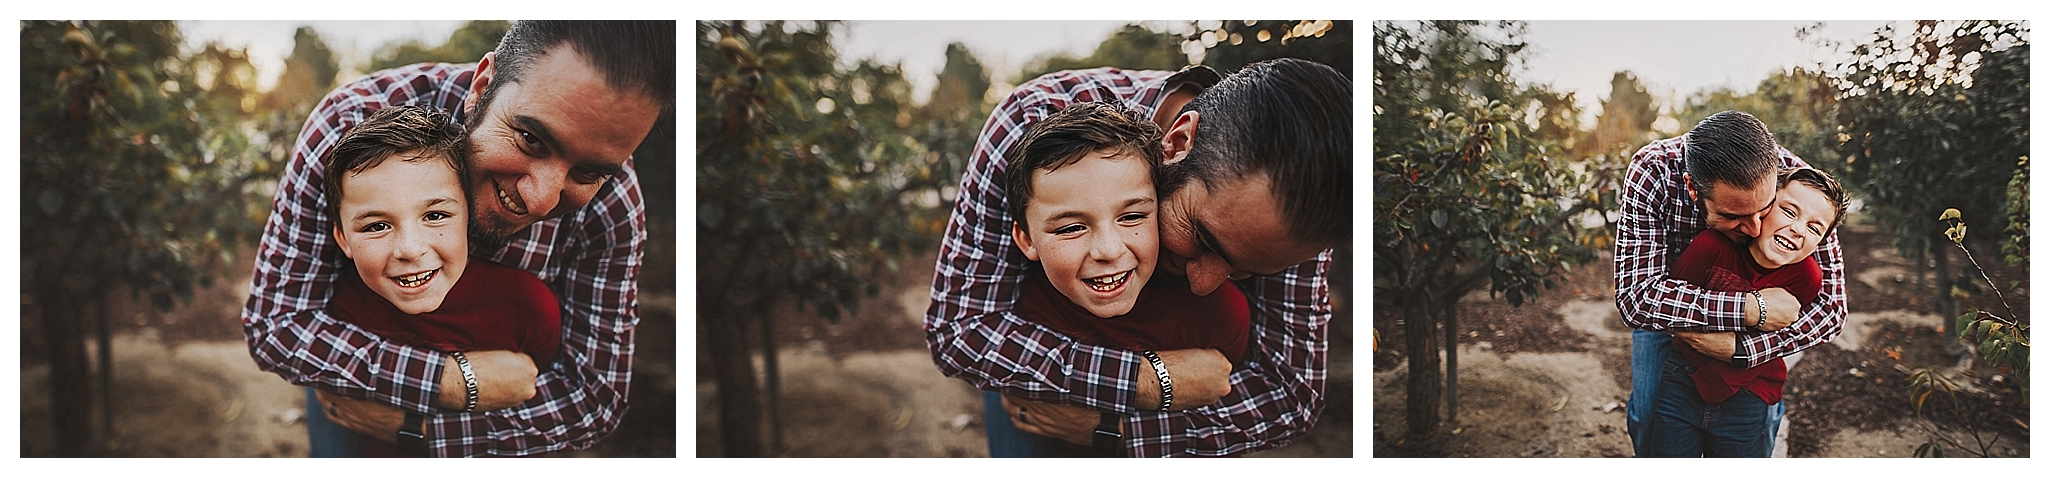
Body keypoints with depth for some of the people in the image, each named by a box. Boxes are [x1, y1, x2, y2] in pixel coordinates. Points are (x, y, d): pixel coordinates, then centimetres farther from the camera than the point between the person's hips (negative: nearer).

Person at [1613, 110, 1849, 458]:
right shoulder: (1653, 172, -39)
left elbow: (1829, 309, -31)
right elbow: (1635, 297, -44)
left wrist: (1738, 347, -45)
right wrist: (1750, 309, -49)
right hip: (1667, 298, -1)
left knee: (1760, 415, -1)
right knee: (1648, 415, 1)